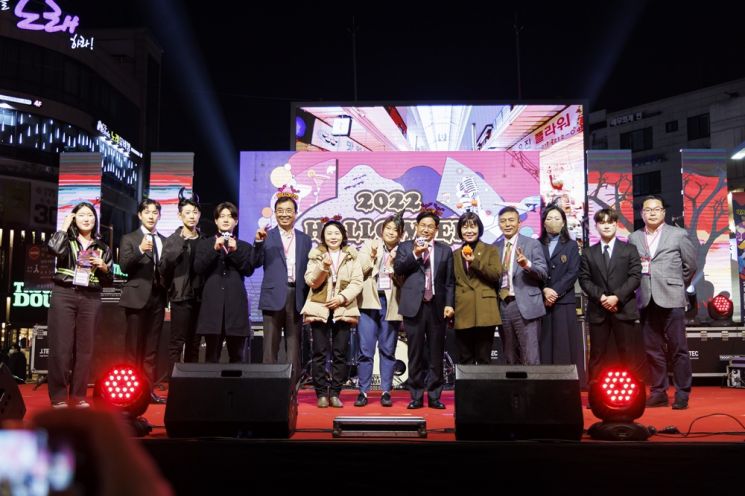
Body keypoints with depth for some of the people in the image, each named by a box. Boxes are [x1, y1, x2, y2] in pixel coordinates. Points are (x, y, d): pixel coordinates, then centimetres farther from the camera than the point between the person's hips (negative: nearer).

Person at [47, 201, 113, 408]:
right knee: (61, 347, -5)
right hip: (64, 295, -2)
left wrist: (103, 267, -6)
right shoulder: (66, 239, 8)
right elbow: (54, 248, -18)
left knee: (85, 348, 3)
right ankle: (58, 396, 3)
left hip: (90, 299, 3)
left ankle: (78, 395, 12)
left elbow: (109, 280, 14)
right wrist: (65, 226, -5)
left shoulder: (103, 248, 14)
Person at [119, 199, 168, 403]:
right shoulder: (129, 239, 2)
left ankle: (149, 388, 11)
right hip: (137, 296, -4)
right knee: (134, 346, -1)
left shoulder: (165, 241, 14)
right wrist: (140, 250, -24)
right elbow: (124, 266, -11)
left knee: (152, 347, 7)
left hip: (157, 297, 4)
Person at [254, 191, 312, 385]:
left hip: (296, 297, 2)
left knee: (294, 345, 6)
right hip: (274, 296, -2)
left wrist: (308, 299, 4)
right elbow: (256, 263, -7)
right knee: (270, 345, 1)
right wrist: (258, 242, -23)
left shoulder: (305, 239, 12)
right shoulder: (266, 237, 5)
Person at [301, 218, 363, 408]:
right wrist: (323, 267, -17)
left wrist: (342, 297, -13)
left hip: (343, 309, 1)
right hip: (319, 308, 0)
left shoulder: (352, 256, 8)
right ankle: (321, 393, 6)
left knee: (340, 353, 1)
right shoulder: (316, 255, 7)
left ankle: (335, 393, 9)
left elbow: (357, 283, 1)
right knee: (320, 353, -1)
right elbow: (310, 281, -1)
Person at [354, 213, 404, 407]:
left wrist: (393, 266, -13)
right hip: (369, 302, 0)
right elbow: (359, 271, -1)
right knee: (365, 350, -2)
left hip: (391, 305, 1)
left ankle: (386, 391, 13)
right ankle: (363, 391, 6)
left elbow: (404, 282, -1)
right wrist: (372, 255, -11)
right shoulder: (369, 245, 9)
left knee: (388, 350, 6)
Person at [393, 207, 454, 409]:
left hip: (437, 307, 1)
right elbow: (398, 269, -5)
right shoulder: (405, 247, 10)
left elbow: (449, 282, 9)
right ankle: (416, 396, 10)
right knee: (415, 354, 2)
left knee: (436, 354, 4)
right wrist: (415, 254, -14)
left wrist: (449, 304, 0)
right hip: (414, 307, -1)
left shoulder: (445, 250, 13)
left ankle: (434, 396, 13)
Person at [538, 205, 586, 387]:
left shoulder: (571, 245, 10)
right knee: (544, 343, -2)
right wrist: (545, 290, -13)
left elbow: (573, 273, -1)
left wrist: (555, 291, -12)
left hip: (564, 301, -1)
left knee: (565, 343, -3)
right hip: (541, 301, 1)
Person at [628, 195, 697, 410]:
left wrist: (677, 287, 13)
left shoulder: (678, 235, 4)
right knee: (652, 350, 7)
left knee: (678, 349, -1)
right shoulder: (634, 238, 10)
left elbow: (690, 266, 9)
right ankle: (658, 393, 15)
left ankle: (682, 394, 7)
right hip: (646, 301, 3)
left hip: (671, 300, -3)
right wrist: (641, 287, 4)